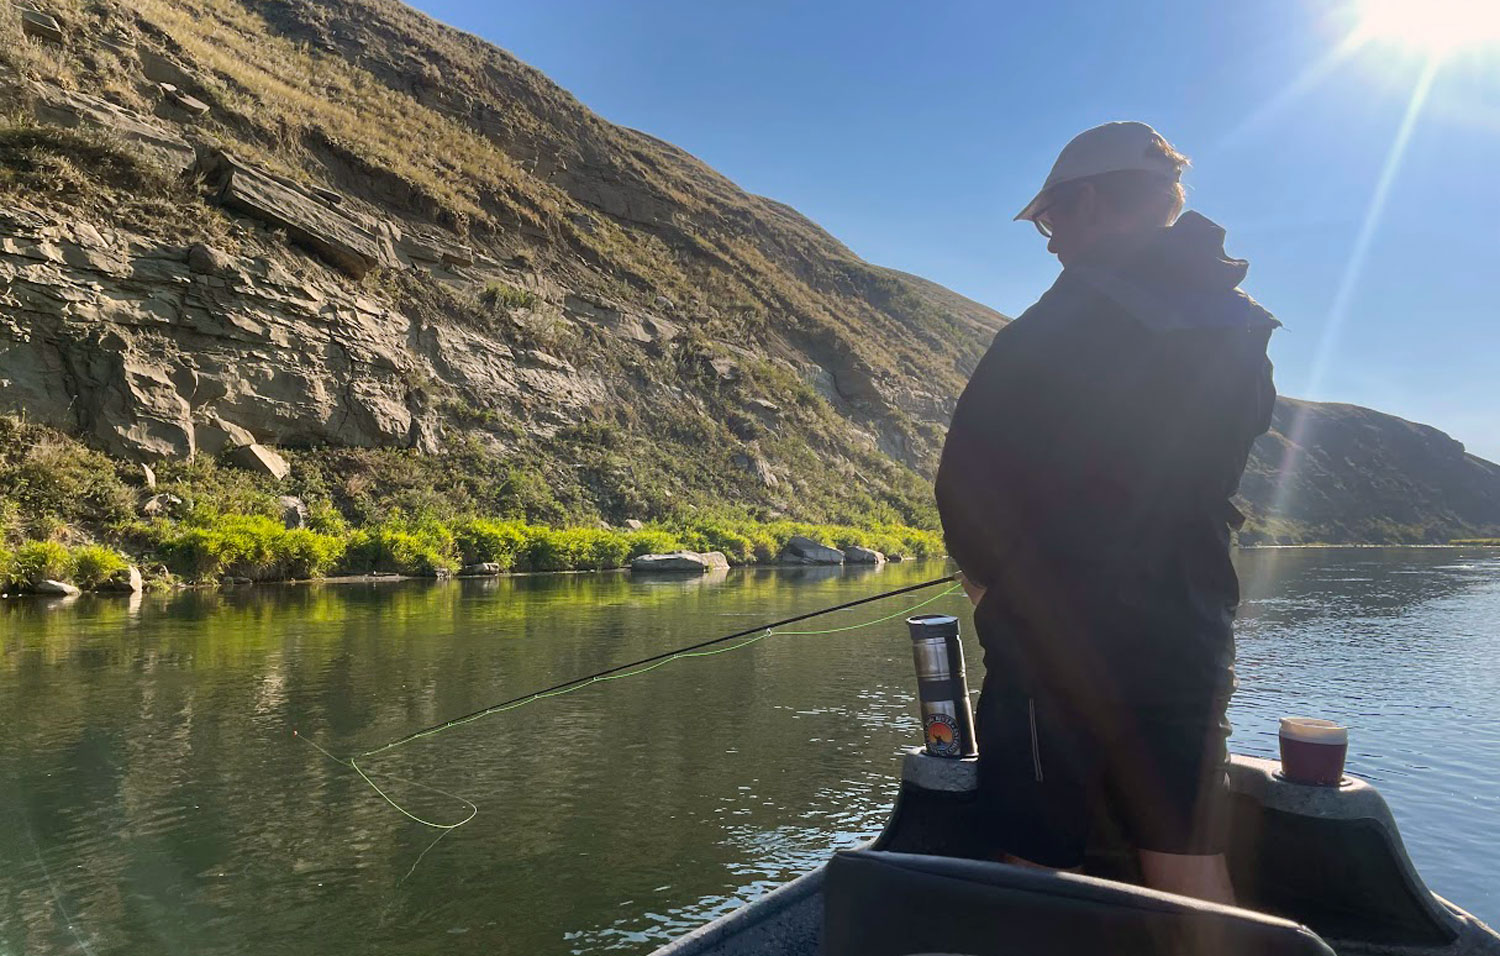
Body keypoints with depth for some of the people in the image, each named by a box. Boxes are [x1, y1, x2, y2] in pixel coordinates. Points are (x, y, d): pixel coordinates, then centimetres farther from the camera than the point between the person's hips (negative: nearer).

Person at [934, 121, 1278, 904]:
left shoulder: (1053, 330, -14)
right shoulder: (1241, 331, 6)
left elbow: (964, 490, -10)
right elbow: (1214, 477, 14)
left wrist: (989, 576, 9)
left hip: (1053, 640, -6)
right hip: (1191, 637, 6)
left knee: (1038, 873, 9)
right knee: (1195, 877, 16)